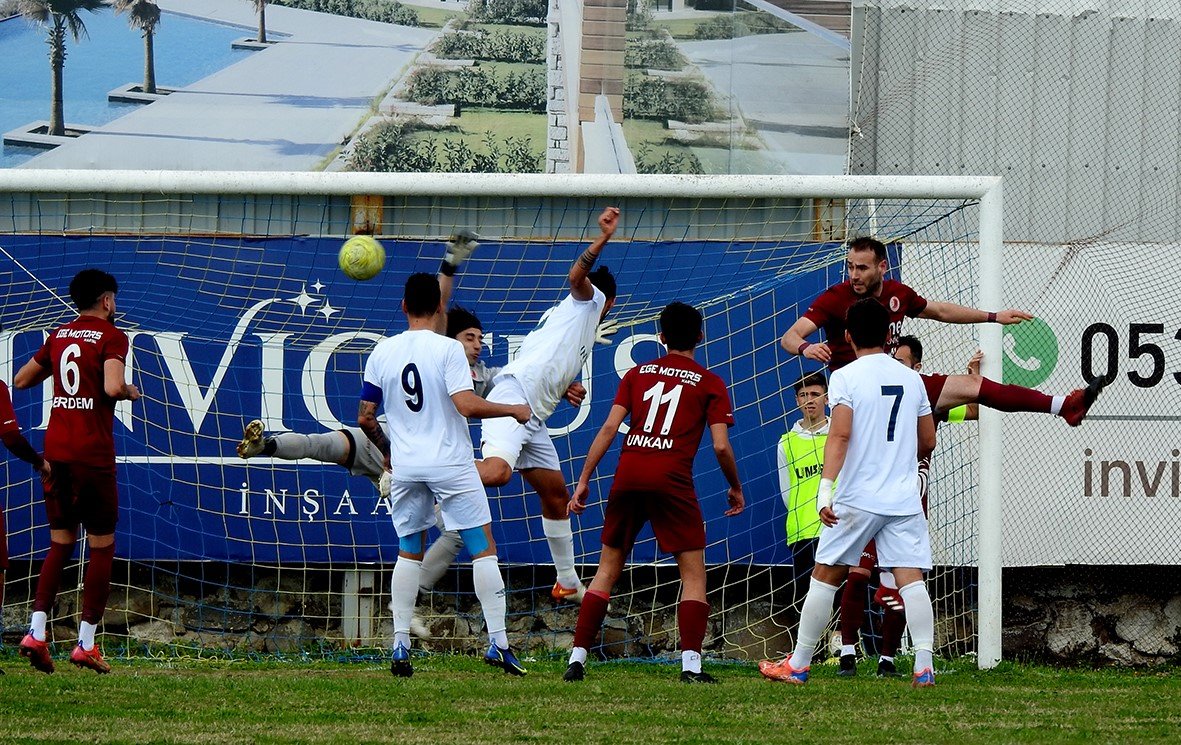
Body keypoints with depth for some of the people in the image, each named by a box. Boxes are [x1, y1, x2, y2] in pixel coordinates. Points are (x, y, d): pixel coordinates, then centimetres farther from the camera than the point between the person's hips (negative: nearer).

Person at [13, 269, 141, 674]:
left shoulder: (59, 336, 12)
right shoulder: (111, 336, -6)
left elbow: (21, 380, 20)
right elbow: (112, 387, -22)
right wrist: (130, 391, -1)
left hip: (56, 453, 6)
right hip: (94, 455, -6)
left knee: (60, 543, 13)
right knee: (102, 546, 4)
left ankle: (36, 631, -4)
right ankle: (86, 643, -1)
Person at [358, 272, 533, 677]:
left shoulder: (383, 352, 4)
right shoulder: (447, 349, -9)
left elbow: (365, 417, 6)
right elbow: (467, 405, -19)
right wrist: (514, 410, -5)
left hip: (405, 466, 4)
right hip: (451, 464, -4)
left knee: (409, 552, 14)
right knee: (483, 548, 3)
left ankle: (400, 646, 5)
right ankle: (497, 641, -4)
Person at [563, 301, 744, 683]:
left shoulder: (637, 374, 15)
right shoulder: (709, 384, 7)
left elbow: (609, 427, 7)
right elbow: (721, 446, -1)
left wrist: (584, 479, 9)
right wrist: (735, 488, 15)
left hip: (628, 476, 3)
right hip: (672, 480, -3)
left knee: (608, 569, 12)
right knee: (693, 572, 4)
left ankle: (577, 657, 6)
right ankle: (691, 663, -9)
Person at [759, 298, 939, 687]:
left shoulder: (845, 377, -5)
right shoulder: (911, 379, 10)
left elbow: (840, 435, -17)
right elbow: (927, 441, 18)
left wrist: (825, 489, -21)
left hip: (857, 498, -3)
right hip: (905, 500, 3)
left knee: (825, 577, 7)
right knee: (911, 579, -2)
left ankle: (798, 665, 11)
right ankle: (924, 666, -14)